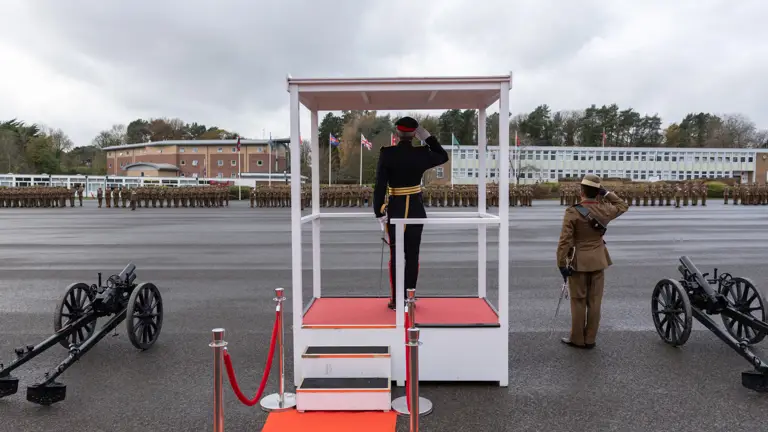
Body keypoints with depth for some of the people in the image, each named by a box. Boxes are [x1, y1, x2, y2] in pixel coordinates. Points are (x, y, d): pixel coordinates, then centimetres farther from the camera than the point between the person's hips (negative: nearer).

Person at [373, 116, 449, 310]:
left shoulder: (386, 153, -11)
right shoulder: (421, 154, -7)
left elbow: (380, 185, -14)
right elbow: (444, 156, 14)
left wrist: (379, 213, -8)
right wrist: (427, 137, 8)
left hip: (395, 209, -1)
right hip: (416, 209, 1)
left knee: (395, 255, 6)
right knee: (412, 254, 8)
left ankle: (396, 300, 8)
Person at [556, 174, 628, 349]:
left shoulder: (572, 212, -15)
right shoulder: (605, 209, -3)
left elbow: (565, 241, -17)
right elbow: (623, 206, 20)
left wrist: (562, 264, -11)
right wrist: (606, 193, 10)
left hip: (579, 262, -4)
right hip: (598, 261, 4)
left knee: (578, 301, 5)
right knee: (594, 301, 9)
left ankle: (577, 339, 13)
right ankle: (590, 339, 16)